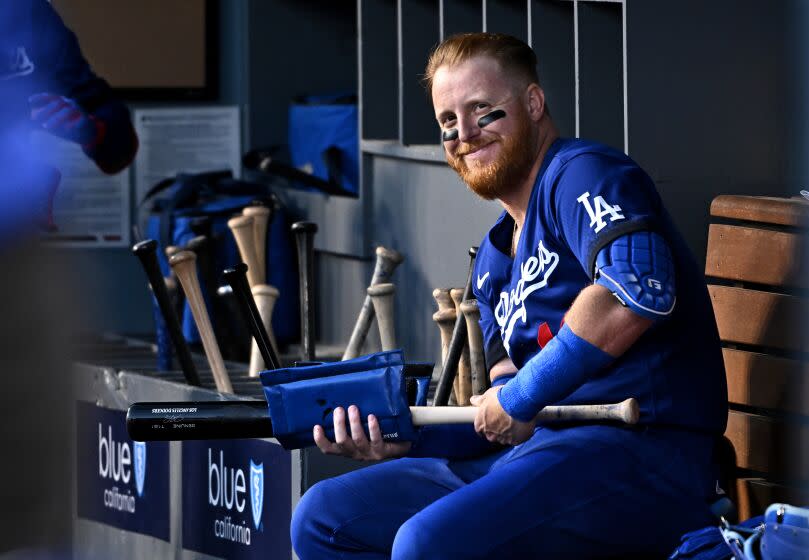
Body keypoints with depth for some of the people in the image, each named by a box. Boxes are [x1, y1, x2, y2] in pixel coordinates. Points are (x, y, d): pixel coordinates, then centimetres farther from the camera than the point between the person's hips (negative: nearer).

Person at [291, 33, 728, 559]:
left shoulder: (581, 173, -4)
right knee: (323, 518, 6)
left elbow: (638, 290, -25)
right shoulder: (496, 257, 25)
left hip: (639, 453, -10)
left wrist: (520, 397, -15)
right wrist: (399, 440, 4)